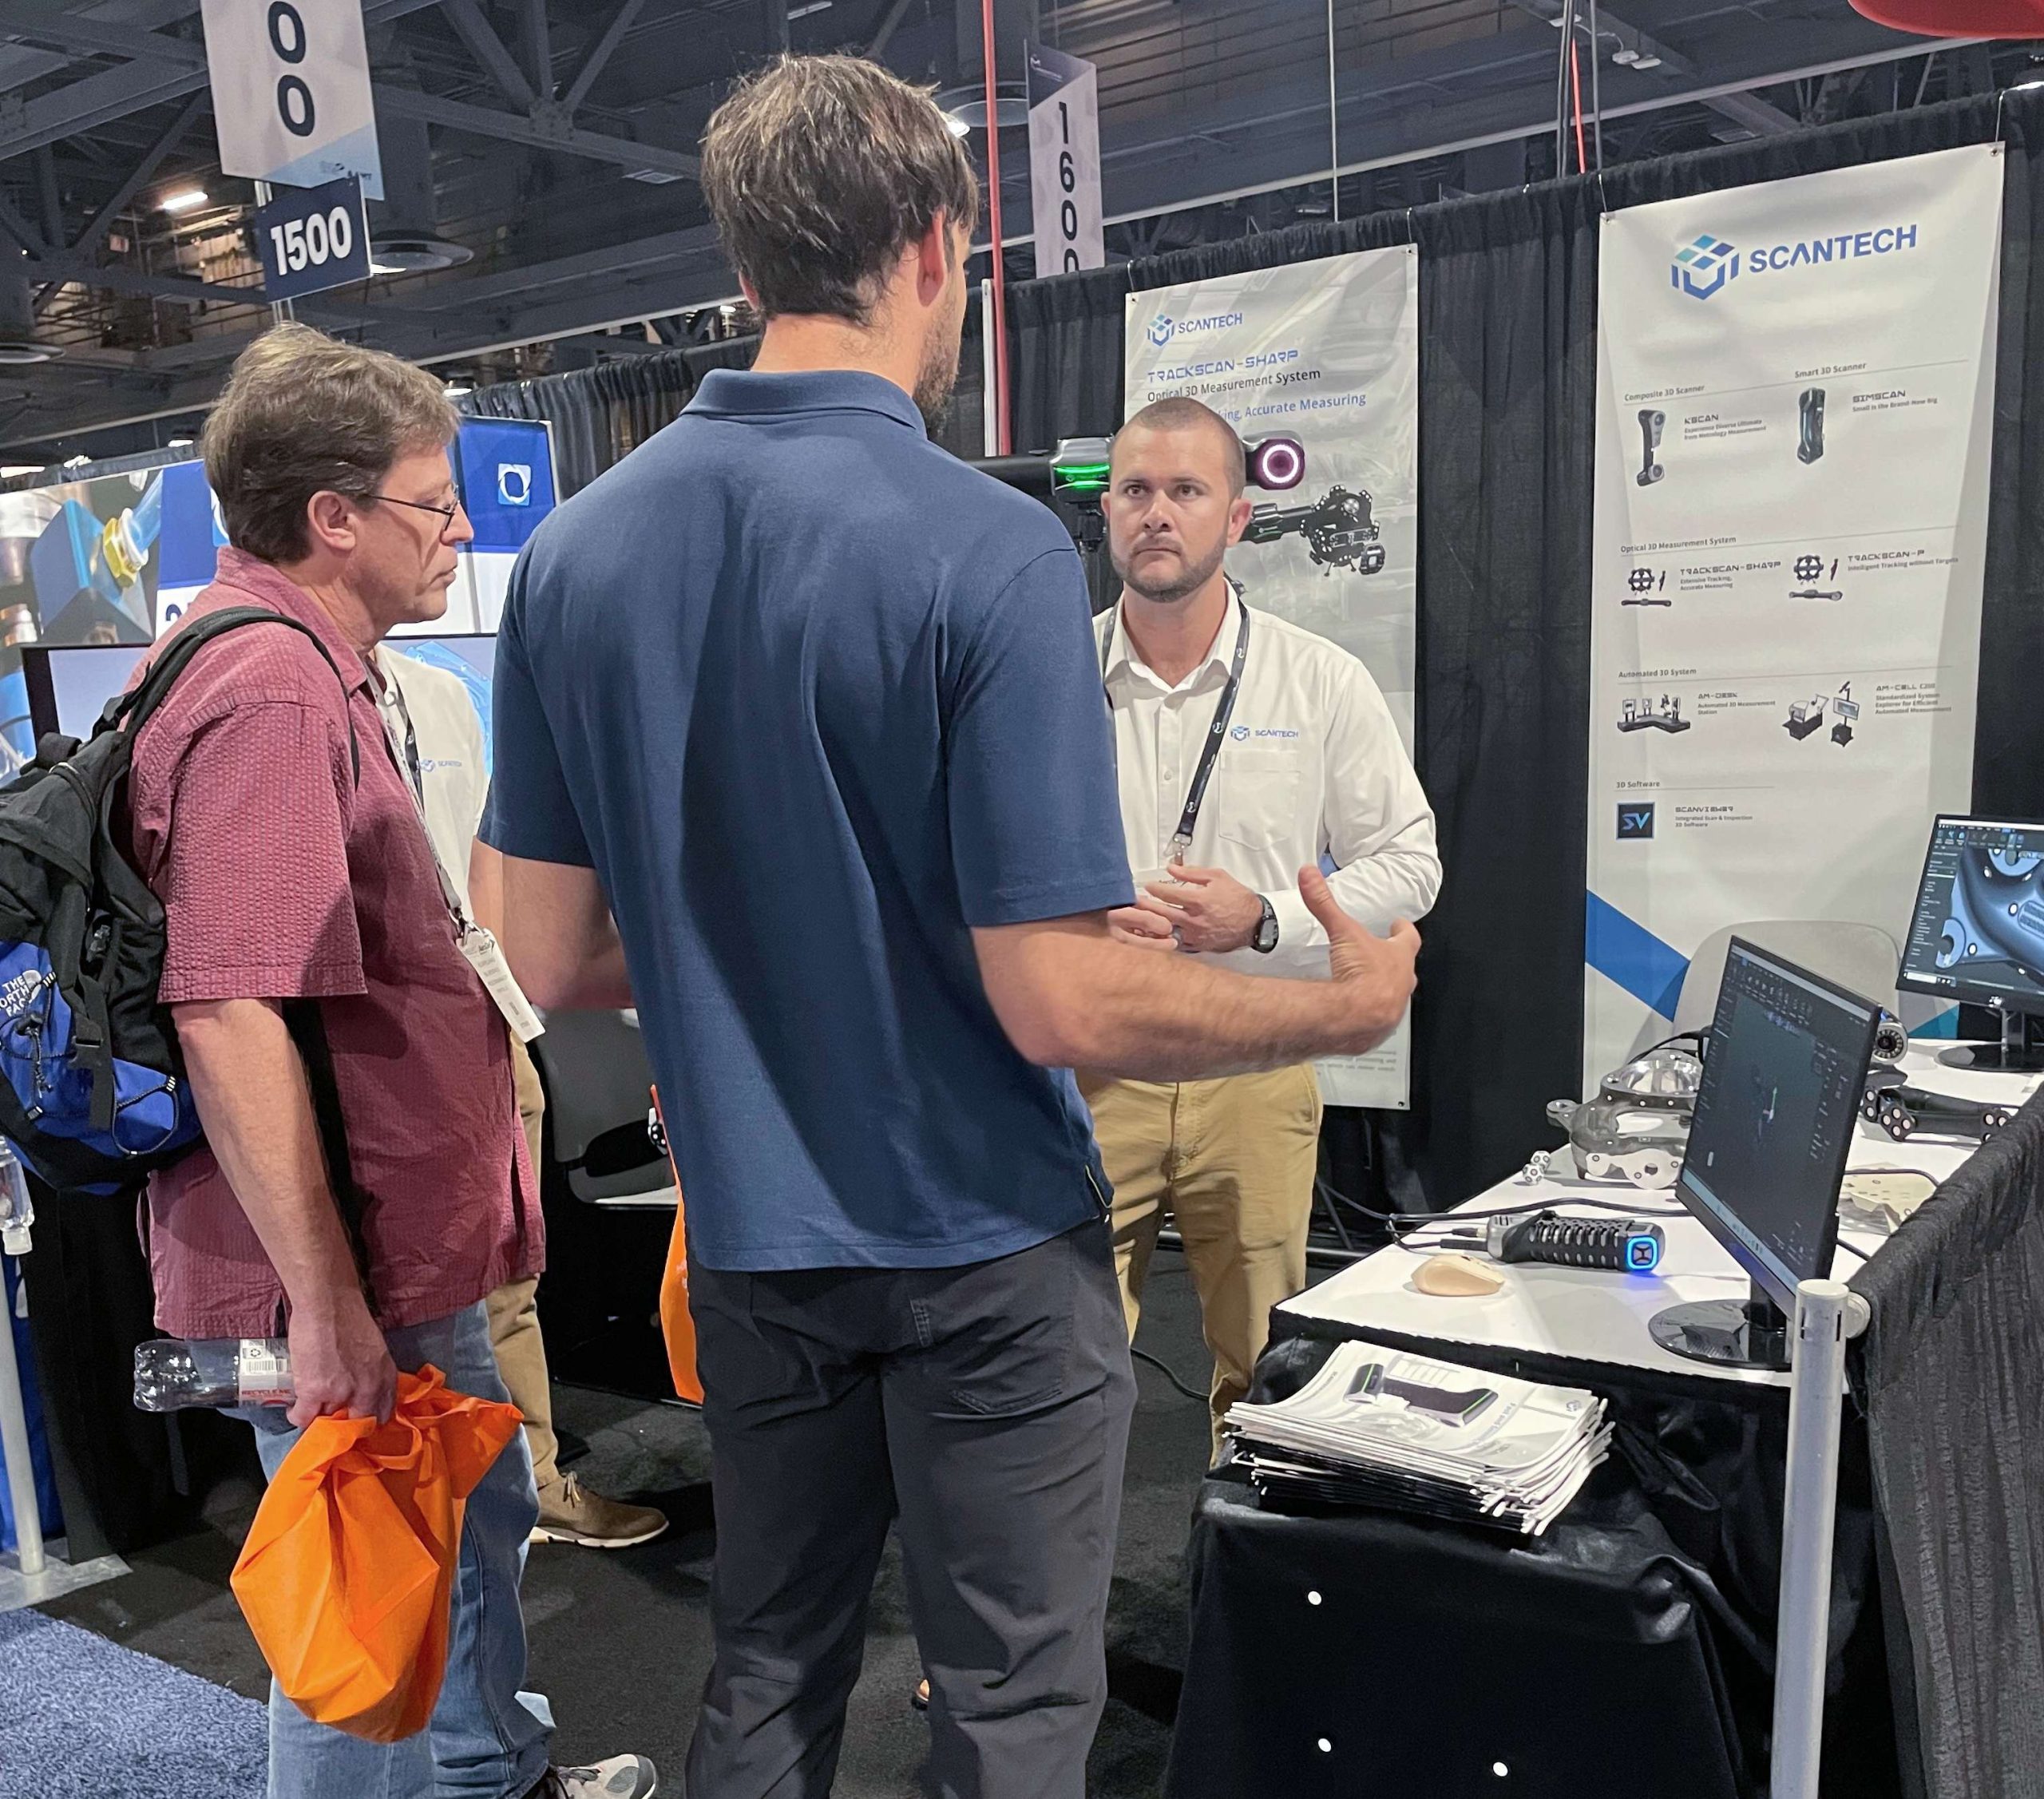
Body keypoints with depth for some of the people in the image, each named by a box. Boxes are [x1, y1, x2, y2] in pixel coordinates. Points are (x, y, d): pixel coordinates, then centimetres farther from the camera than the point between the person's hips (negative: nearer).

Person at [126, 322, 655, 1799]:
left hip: (402, 1241, 11)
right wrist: (326, 1307, -27)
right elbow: (229, 1015, -30)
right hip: (344, 1280, -11)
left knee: (485, 1517, 27)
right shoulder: (270, 690, -23)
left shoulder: (309, 666, 12)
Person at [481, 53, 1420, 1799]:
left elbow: (556, 956, 0)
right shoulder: (992, 554, -20)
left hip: (751, 1235, 5)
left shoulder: (573, 551, -4)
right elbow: (1062, 1005, -21)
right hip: (982, 1242, -5)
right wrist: (1344, 1008, -6)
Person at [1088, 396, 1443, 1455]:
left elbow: (1408, 862, 4)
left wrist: (1262, 921, -11)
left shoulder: (1322, 682, 2)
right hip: (1084, 1066, 0)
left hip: (1255, 1071, 0)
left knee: (1260, 1371, 11)